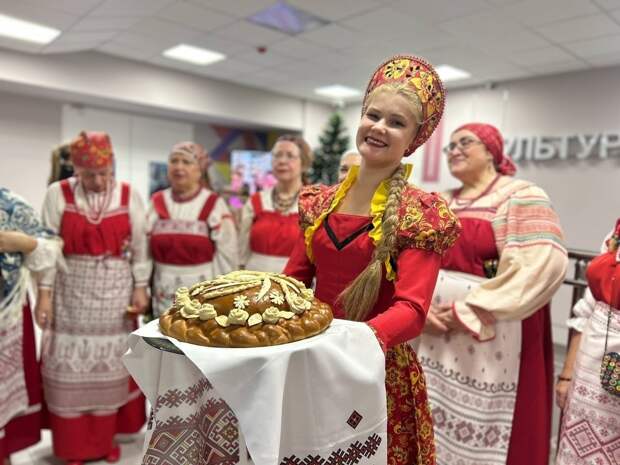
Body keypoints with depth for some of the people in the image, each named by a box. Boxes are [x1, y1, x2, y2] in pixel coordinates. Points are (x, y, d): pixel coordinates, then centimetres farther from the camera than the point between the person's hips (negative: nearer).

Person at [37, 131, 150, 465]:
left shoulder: (129, 196, -1)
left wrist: (140, 288, -1)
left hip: (116, 294, 1)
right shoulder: (57, 194, -3)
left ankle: (105, 437, 26)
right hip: (71, 293, 0)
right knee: (71, 365, 5)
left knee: (110, 364, 9)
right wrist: (44, 293, -6)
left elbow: (140, 246, 2)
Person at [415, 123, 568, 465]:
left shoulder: (521, 197, -5)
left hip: (492, 341, -6)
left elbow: (544, 264, -19)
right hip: (435, 337, 6)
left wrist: (468, 311, -19)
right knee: (434, 429, 16)